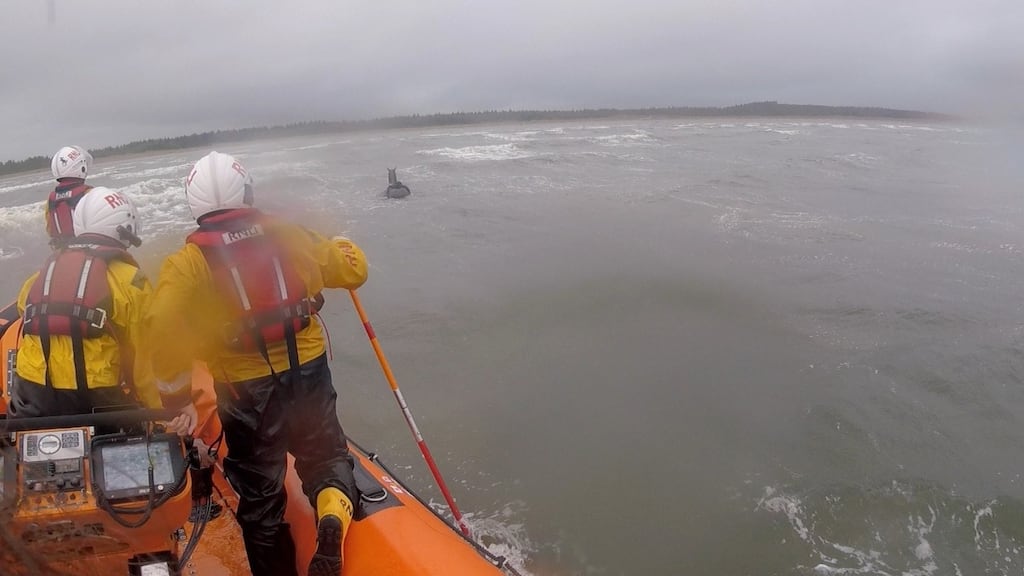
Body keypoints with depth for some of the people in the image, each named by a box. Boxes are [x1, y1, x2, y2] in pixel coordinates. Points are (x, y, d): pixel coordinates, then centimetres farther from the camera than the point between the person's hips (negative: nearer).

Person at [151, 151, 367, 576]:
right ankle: (334, 516, -8)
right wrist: (339, 247, 31)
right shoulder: (289, 235, 0)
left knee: (259, 493, 18)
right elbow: (353, 269, 9)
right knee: (327, 455, 22)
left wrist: (177, 398, -8)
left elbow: (165, 331, -19)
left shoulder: (188, 262, -7)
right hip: (309, 374, 2)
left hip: (247, 391, -1)